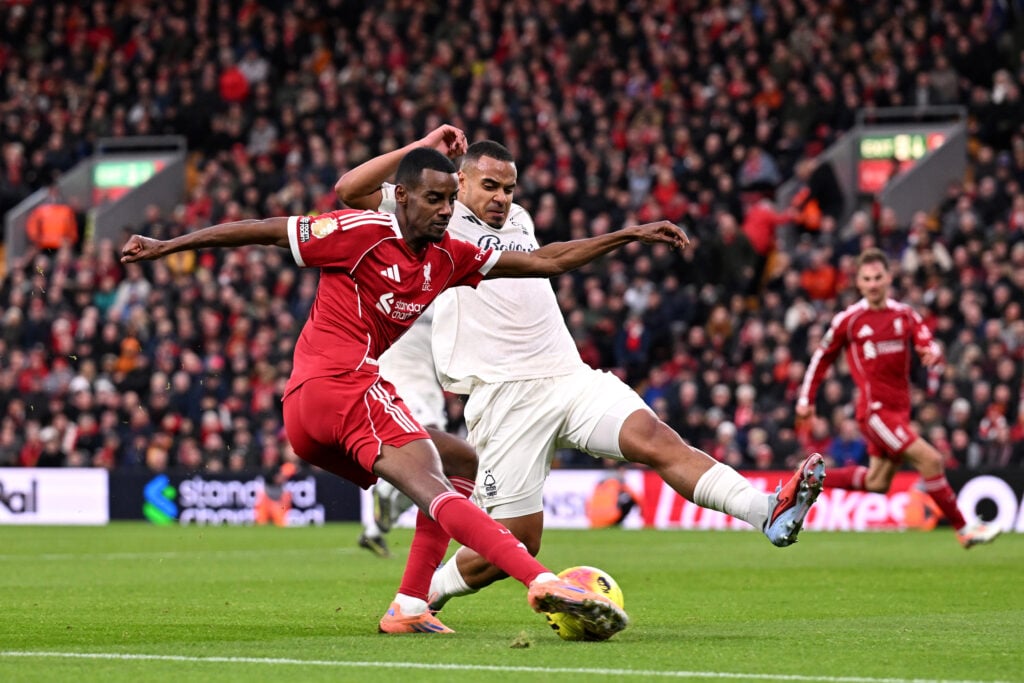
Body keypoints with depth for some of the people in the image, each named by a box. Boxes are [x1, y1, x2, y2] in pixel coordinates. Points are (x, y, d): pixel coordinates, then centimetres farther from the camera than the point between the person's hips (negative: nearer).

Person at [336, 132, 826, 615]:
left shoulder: (518, 220, 25)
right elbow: (351, 191, -3)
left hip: (569, 376, 5)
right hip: (504, 396, -5)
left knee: (657, 440, -20)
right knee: (515, 541, -5)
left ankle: (770, 514, -36)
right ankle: (423, 593, 19)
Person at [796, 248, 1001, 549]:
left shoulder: (906, 315, 8)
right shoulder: (848, 320, -3)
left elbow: (929, 345, -2)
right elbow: (822, 357, 8)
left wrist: (932, 352, -26)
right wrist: (806, 399, 9)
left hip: (899, 409, 6)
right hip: (875, 409, -6)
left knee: (876, 484, 11)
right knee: (930, 459, -16)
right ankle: (964, 530, -9)